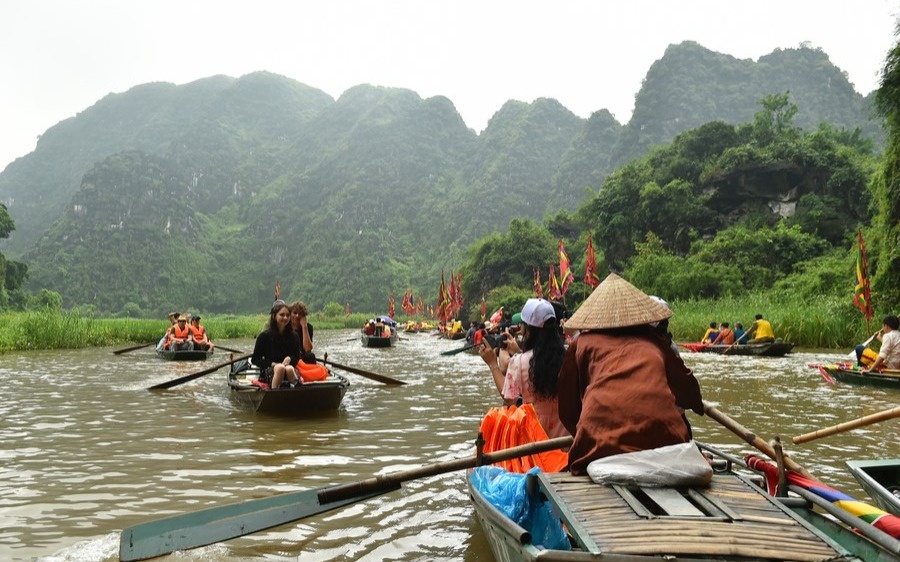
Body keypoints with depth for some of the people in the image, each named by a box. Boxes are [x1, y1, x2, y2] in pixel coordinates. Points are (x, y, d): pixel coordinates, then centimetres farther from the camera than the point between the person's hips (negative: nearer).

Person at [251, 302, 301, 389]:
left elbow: (297, 357, 9)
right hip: (268, 371, -1)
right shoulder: (264, 336, 2)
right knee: (280, 368, -36)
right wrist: (272, 364, -12)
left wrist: (289, 359, -15)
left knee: (289, 369, -35)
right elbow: (255, 359, 2)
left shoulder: (294, 336, 9)